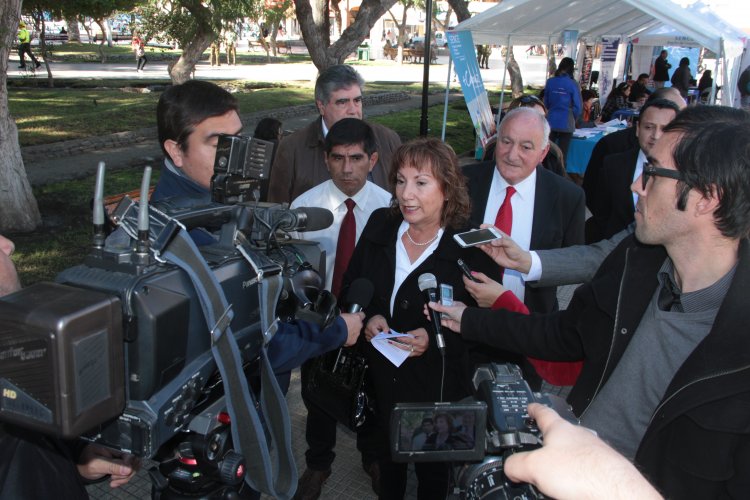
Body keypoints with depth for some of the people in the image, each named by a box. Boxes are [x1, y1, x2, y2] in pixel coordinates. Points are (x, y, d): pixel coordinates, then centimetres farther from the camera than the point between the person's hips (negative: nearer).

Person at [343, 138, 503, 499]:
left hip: (438, 386, -3)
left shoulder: (473, 247, -17)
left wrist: (434, 338, -26)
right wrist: (367, 316, -15)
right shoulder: (380, 225, -6)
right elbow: (350, 286, 4)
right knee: (387, 457, 26)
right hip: (380, 377, 4)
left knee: (432, 470, 20)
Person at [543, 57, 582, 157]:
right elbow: (577, 106, -5)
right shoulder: (573, 84, -9)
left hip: (551, 122, 3)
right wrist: (574, 120, 12)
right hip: (566, 123, -3)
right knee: (562, 153, 4)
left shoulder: (550, 82, -1)